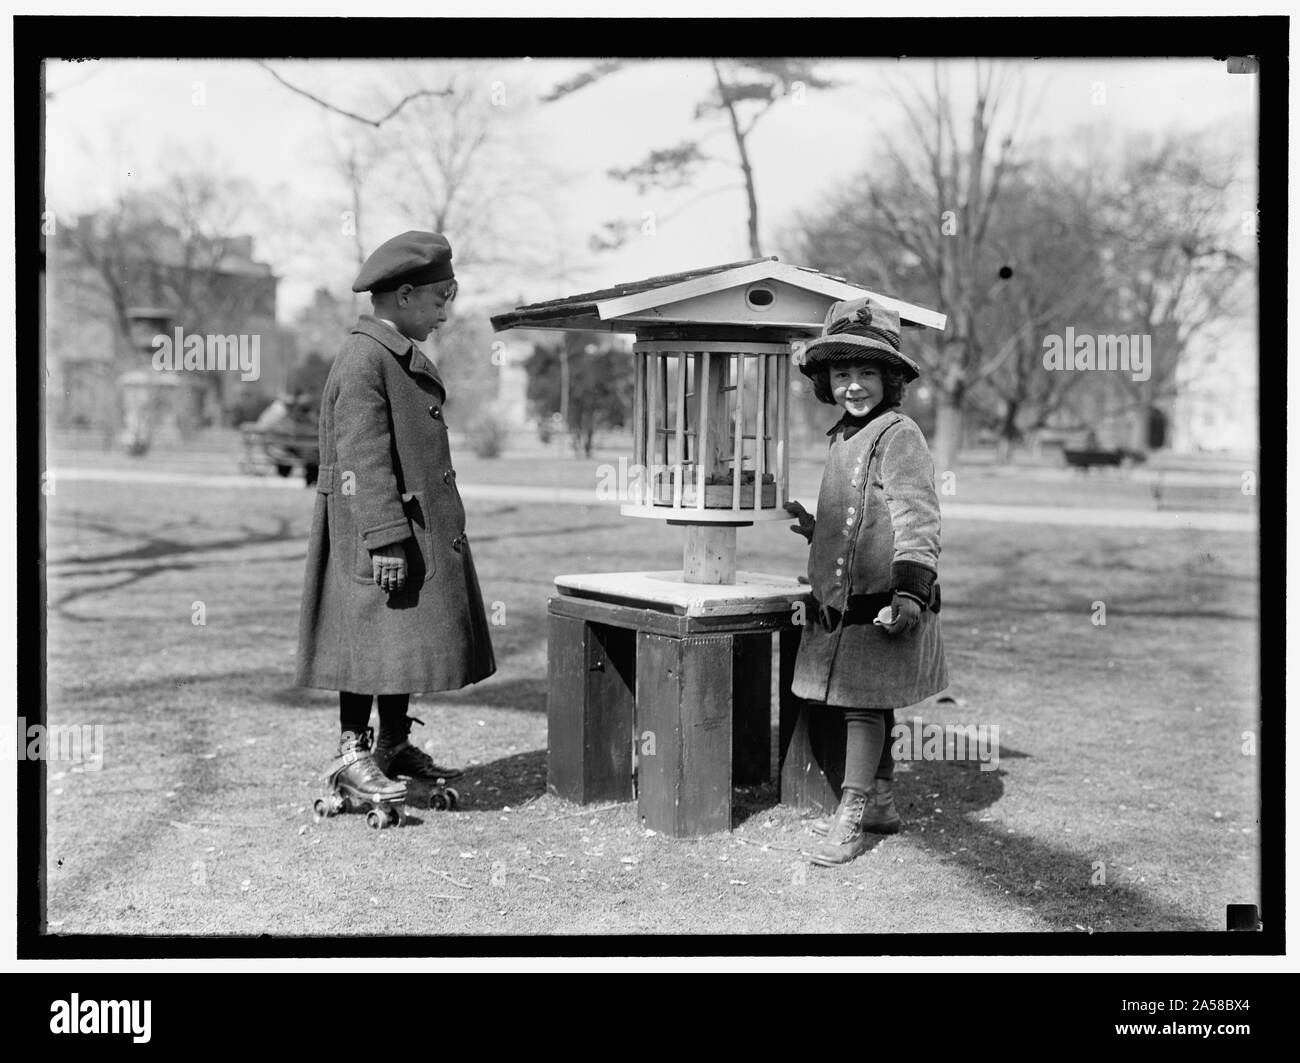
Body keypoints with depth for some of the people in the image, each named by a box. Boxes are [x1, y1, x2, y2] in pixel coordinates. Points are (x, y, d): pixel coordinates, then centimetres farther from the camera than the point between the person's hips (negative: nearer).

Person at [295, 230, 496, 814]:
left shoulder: (407, 360, 16)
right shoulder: (362, 361, -16)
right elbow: (363, 461, -21)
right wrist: (385, 541, -25)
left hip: (421, 527, 10)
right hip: (376, 530, -10)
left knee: (410, 635, 14)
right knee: (374, 639, -5)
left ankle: (395, 745, 25)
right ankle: (352, 754, 5)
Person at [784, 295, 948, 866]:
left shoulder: (898, 435, -12)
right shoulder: (843, 439, 16)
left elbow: (916, 519, -20)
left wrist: (911, 590, -26)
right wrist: (815, 528, 32)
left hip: (880, 603, -9)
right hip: (840, 602, 9)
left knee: (863, 703, -5)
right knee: (866, 704, 17)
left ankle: (850, 818, 2)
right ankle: (880, 803, 29)